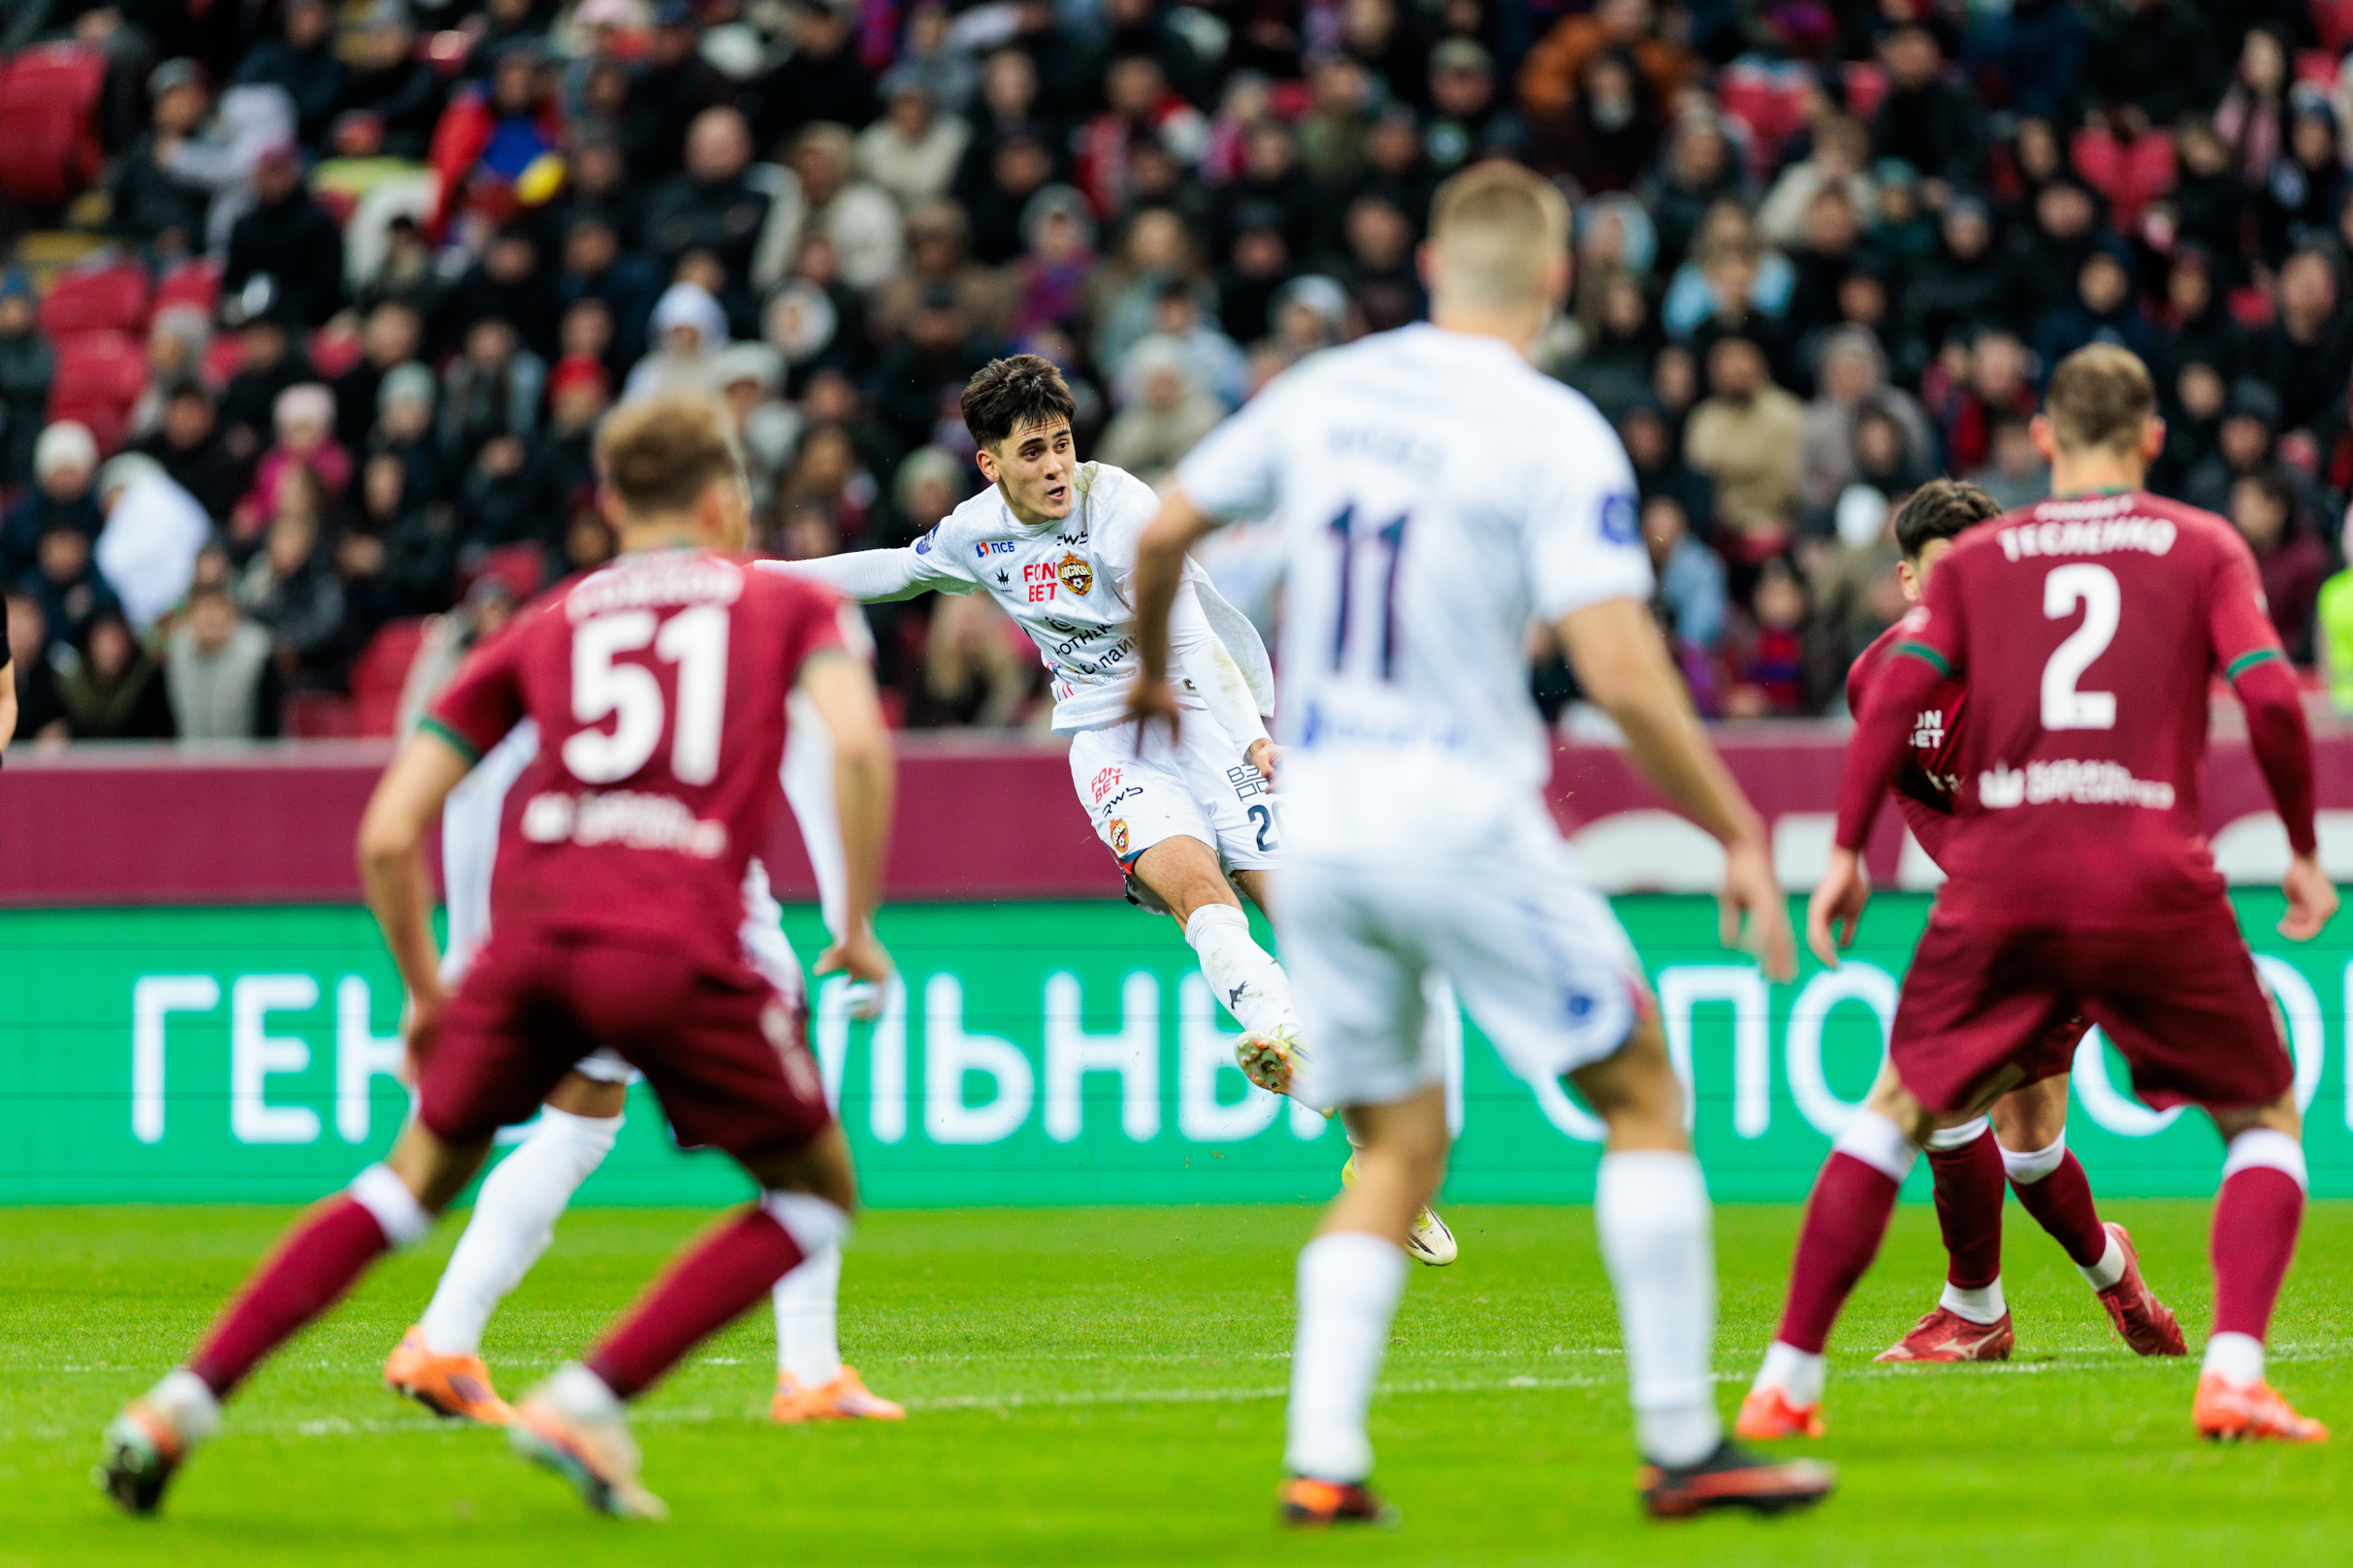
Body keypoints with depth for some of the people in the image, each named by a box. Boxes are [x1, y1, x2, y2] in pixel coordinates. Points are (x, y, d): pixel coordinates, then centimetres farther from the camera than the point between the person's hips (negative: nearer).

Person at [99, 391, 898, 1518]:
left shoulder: (546, 623, 25)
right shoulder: (787, 604, 20)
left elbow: (388, 835, 17)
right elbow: (855, 741, -4)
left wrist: (424, 990, 31)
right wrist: (859, 927, 6)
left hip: (531, 928, 4)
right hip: (680, 939, -3)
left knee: (417, 1180, 23)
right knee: (818, 1196, 15)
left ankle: (184, 1400, 11)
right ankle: (582, 1404, 0)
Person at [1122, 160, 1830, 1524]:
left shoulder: (1325, 394, 7)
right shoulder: (1556, 438, -10)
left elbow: (1163, 533, 16)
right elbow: (1622, 671, -17)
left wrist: (1151, 672, 35)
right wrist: (1739, 837, -9)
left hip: (1318, 826, 6)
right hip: (1465, 821, -6)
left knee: (1400, 1145, 15)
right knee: (1643, 1092, 7)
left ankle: (1322, 1458, 1)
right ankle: (1684, 1447, 5)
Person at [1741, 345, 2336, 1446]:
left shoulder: (1977, 557, 14)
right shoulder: (2204, 546, 10)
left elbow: (1897, 695, 2)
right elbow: (2272, 699, -3)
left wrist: (1847, 848, 6)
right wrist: (2303, 848, 8)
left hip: (2000, 881, 2)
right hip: (2154, 884, -2)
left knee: (1898, 1110, 17)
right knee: (2266, 1119, 14)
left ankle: (1786, 1381, 12)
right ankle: (2233, 1374, -7)